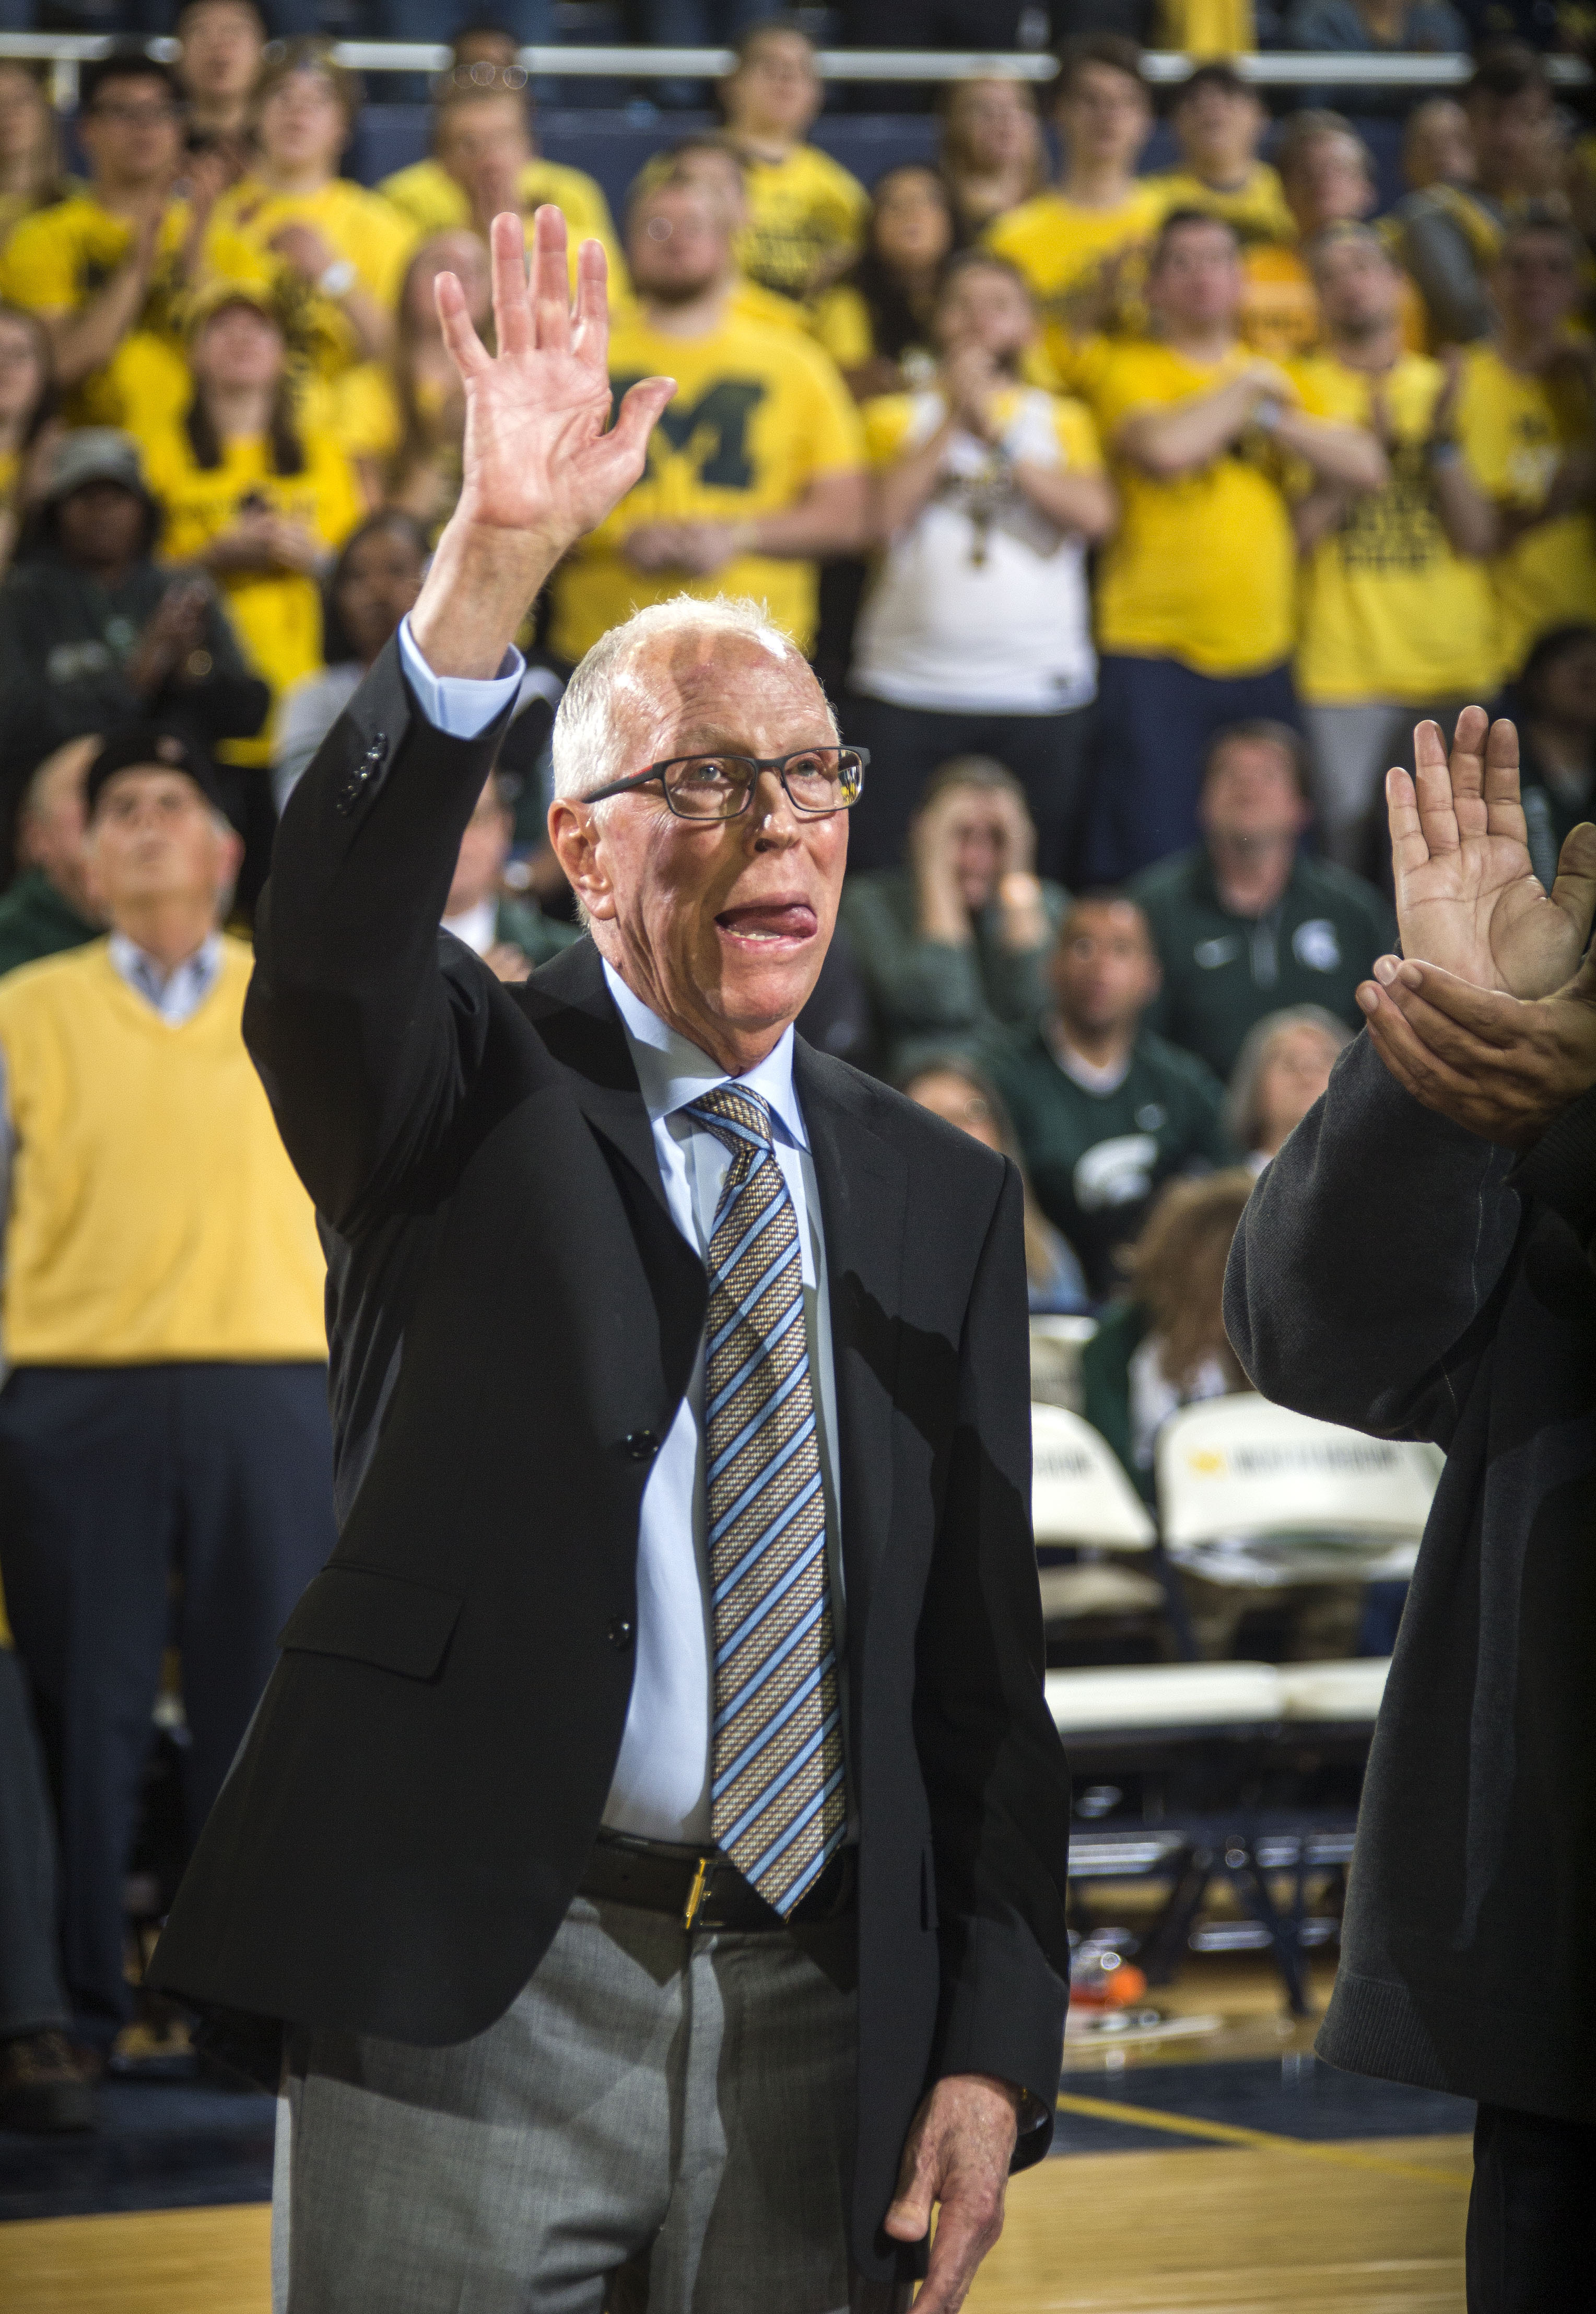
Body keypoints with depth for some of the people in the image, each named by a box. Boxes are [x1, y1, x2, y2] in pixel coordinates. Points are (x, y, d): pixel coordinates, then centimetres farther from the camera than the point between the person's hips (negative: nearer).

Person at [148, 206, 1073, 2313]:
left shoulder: (942, 1200, 12)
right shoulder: (477, 1096, 3)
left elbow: (982, 1653, 11)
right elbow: (335, 939, -21)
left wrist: (994, 2046, 2)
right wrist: (493, 558, -34)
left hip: (821, 2014, 3)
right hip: (470, 1992, -3)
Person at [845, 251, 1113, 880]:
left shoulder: (1063, 419, 14)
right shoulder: (900, 416, 13)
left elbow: (1094, 515, -5)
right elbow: (884, 514, -5)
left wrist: (996, 431, -6)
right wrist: (955, 421, -3)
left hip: (1039, 693, 0)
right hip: (908, 693, 0)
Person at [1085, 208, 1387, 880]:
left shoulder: (1277, 378, 16)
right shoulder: (1132, 370, 0)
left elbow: (1366, 467, 5)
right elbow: (1165, 450, -21)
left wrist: (1270, 417, -6)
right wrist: (1245, 389, -6)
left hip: (1262, 658, 5)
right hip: (1154, 655, -5)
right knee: (1153, 869, -9)